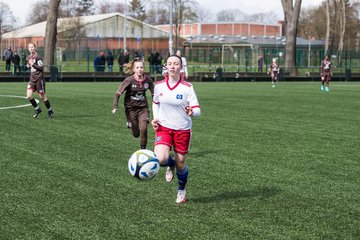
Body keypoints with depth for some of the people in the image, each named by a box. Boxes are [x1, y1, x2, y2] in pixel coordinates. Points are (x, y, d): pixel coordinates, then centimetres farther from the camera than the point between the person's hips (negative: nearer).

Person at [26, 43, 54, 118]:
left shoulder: (37, 57, -13)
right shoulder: (29, 57, 12)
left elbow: (41, 67, -18)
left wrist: (32, 64, -21)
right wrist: (29, 66, 7)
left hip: (39, 79, -7)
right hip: (32, 79, 7)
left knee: (42, 96, 1)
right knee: (29, 96, -6)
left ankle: (50, 111, 19)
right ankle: (37, 109, 12)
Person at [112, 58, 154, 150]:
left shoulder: (147, 79, -7)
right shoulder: (129, 80, -15)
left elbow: (153, 93, 8)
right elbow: (118, 93, -10)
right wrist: (115, 106, -18)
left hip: (143, 107, 1)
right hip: (131, 108, -1)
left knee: (143, 128, -21)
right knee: (136, 134, 7)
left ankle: (143, 148, -1)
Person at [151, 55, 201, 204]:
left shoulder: (187, 87, -11)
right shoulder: (159, 86, -2)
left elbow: (197, 110, -12)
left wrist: (192, 112, -35)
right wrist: (155, 118, 1)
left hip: (182, 130, -1)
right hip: (163, 128, 1)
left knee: (181, 165, 7)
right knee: (160, 159, -22)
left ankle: (181, 191, 37)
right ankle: (170, 165, 18)